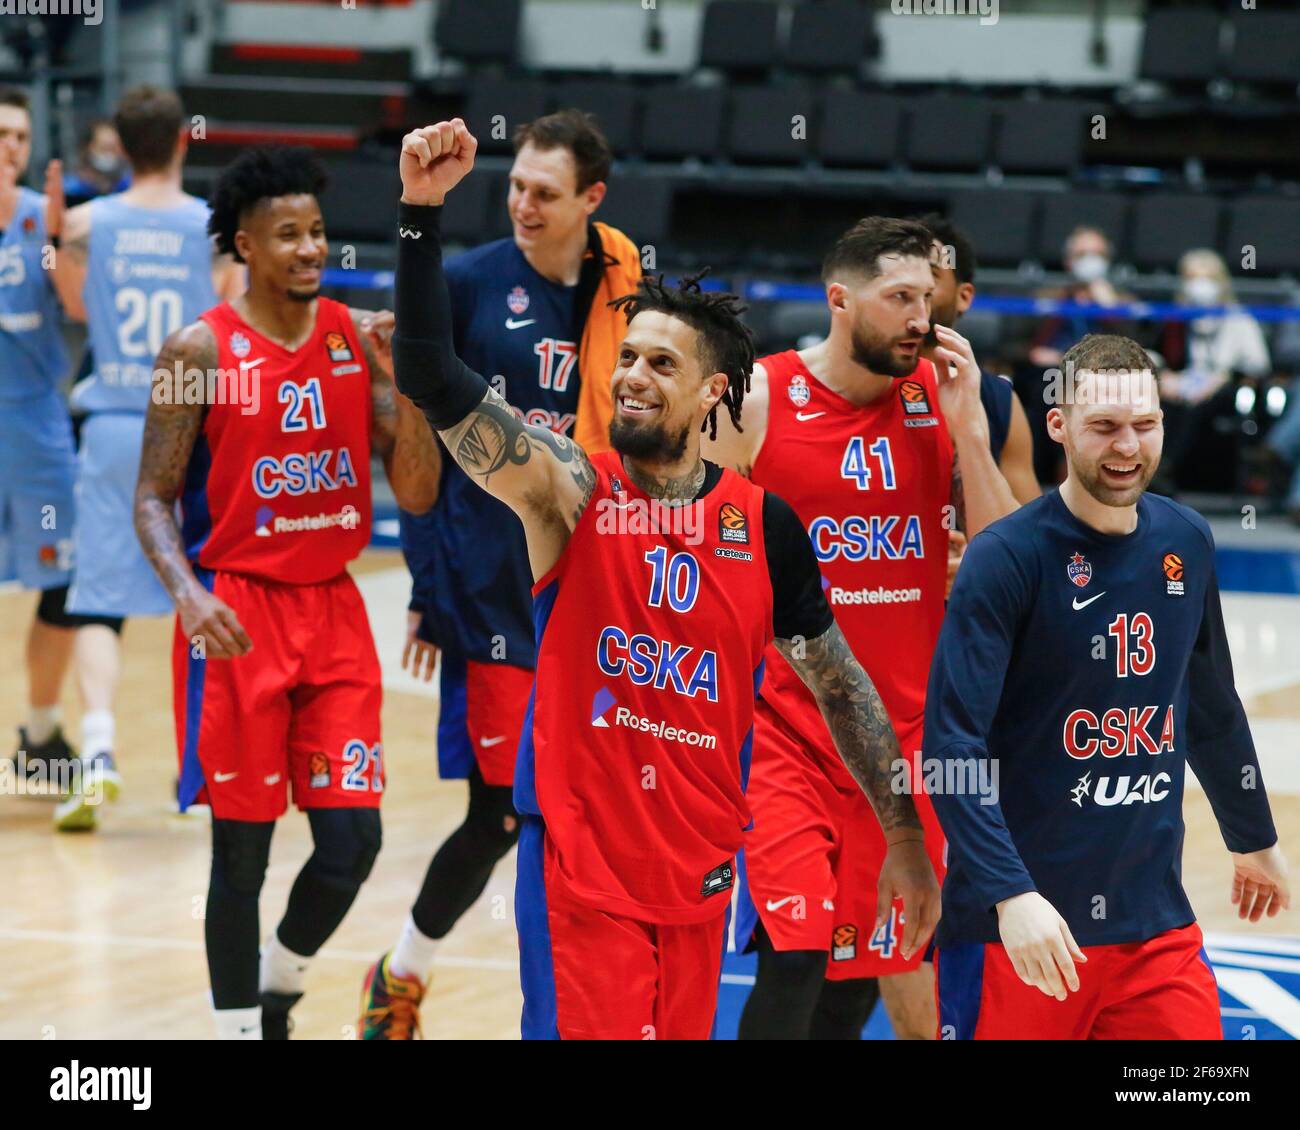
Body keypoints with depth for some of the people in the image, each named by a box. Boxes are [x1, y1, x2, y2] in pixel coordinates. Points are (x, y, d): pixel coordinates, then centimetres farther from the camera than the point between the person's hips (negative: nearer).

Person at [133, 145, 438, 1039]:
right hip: (238, 612, -4)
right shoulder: (202, 351, -6)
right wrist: (188, 593, -22)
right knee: (244, 847, -1)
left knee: (352, 840, 0)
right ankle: (239, 1023, 13)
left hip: (333, 606, 4)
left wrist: (401, 379, -13)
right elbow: (154, 498, -4)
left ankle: (280, 981, 26)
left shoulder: (359, 338, 4)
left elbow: (417, 493, 2)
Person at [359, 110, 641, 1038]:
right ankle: (401, 979, 16)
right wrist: (430, 588, -6)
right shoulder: (471, 284, -3)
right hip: (496, 595, -3)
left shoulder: (628, 292, 5)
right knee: (503, 812, -4)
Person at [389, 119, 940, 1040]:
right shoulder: (571, 491, -5)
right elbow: (433, 380, -18)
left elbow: (839, 684, 12)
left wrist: (905, 837, 11)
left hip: (702, 866, 3)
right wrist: (423, 213, -28)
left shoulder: (764, 525, 2)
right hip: (581, 860, -3)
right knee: (588, 1027, -10)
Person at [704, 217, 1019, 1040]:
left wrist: (967, 426, -9)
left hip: (905, 722, 4)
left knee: (887, 955, 10)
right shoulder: (759, 400, -6)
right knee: (796, 954, -15)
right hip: (785, 729, -4)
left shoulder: (944, 399, 4)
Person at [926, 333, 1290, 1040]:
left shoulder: (1186, 543, 7)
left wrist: (1252, 839, 31)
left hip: (1156, 921, 5)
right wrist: (1011, 894, -26)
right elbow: (952, 747, -17)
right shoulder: (1006, 558, -11)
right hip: (1019, 925, -5)